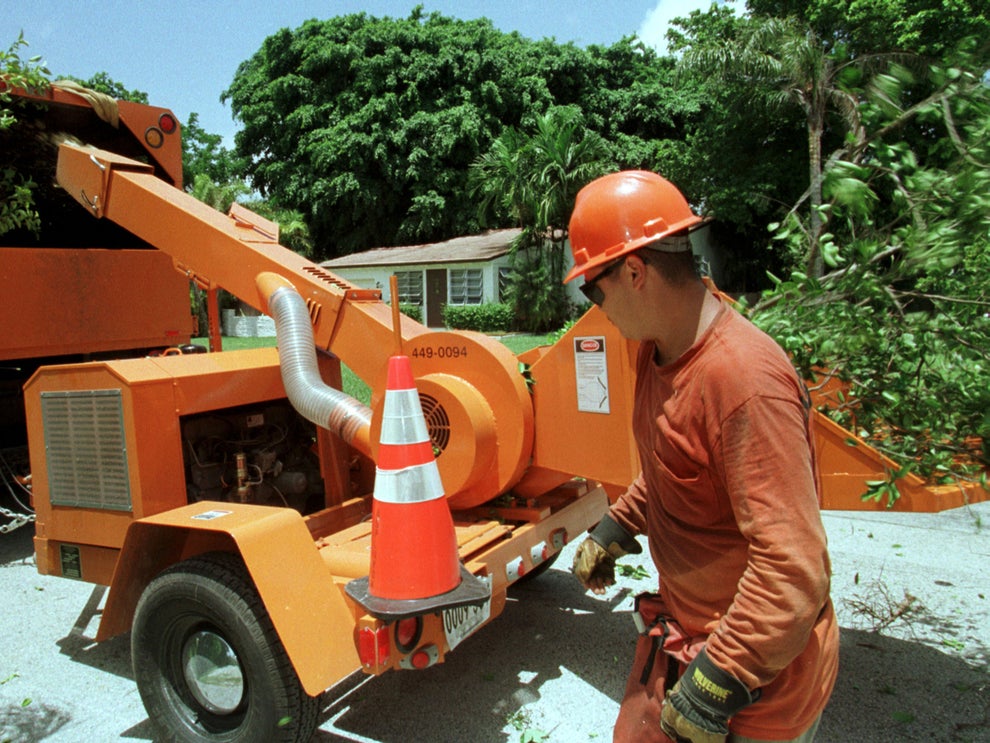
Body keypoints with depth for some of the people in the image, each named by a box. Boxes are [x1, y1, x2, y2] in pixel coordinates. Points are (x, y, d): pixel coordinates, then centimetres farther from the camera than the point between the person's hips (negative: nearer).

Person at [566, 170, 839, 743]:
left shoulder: (746, 377, -31)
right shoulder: (657, 351, -1)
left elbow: (794, 567, -31)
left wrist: (716, 688, -25)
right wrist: (616, 528, 15)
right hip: (678, 634, 9)